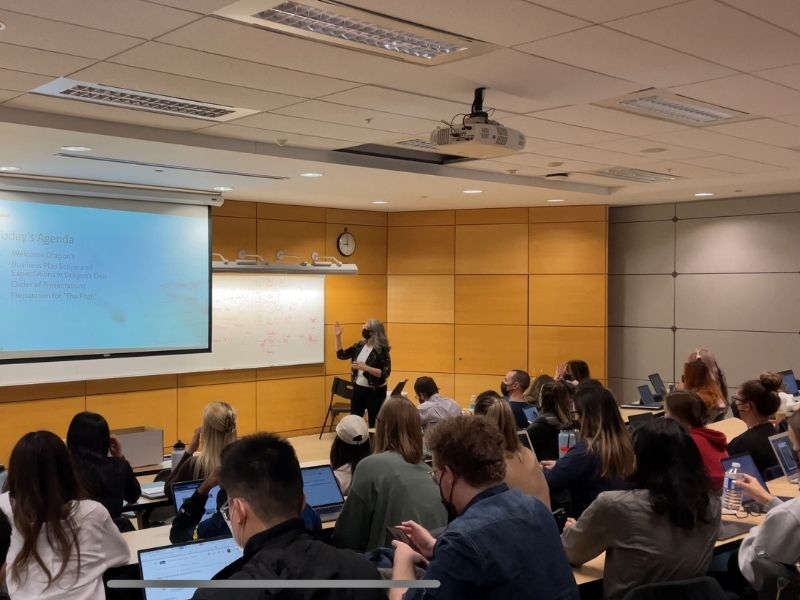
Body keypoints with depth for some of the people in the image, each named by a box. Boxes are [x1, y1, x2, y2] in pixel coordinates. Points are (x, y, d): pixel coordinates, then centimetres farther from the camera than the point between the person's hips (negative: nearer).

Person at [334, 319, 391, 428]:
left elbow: (385, 373, -20)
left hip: (375, 391, -6)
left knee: (374, 423, 5)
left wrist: (365, 367, -28)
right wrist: (337, 336, 2)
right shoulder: (360, 345, 3)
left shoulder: (382, 350, -16)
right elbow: (341, 355, 11)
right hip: (358, 388, 6)